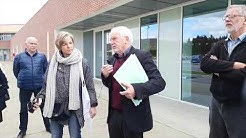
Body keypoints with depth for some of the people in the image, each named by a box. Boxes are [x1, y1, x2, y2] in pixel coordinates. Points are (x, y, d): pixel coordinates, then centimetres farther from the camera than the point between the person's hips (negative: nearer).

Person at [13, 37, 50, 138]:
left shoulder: (42, 56, -1)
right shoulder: (19, 57, -1)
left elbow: (46, 70, 7)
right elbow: (16, 71, 9)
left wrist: (42, 79, 8)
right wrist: (22, 80, 13)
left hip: (40, 87, 0)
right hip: (24, 88, 1)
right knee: (24, 109, 14)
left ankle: (48, 127, 28)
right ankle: (23, 130, 32)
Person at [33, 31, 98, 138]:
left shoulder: (82, 62, -5)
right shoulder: (54, 62, 3)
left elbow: (89, 86, -4)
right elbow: (47, 84, 10)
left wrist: (93, 104, -5)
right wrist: (41, 97, -4)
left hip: (74, 107, -3)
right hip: (56, 107, 3)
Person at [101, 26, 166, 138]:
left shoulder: (142, 56, -10)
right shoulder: (111, 60, 9)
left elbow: (159, 82, -16)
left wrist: (136, 89, -31)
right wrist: (105, 75, -5)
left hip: (134, 116, -5)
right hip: (113, 114, 6)